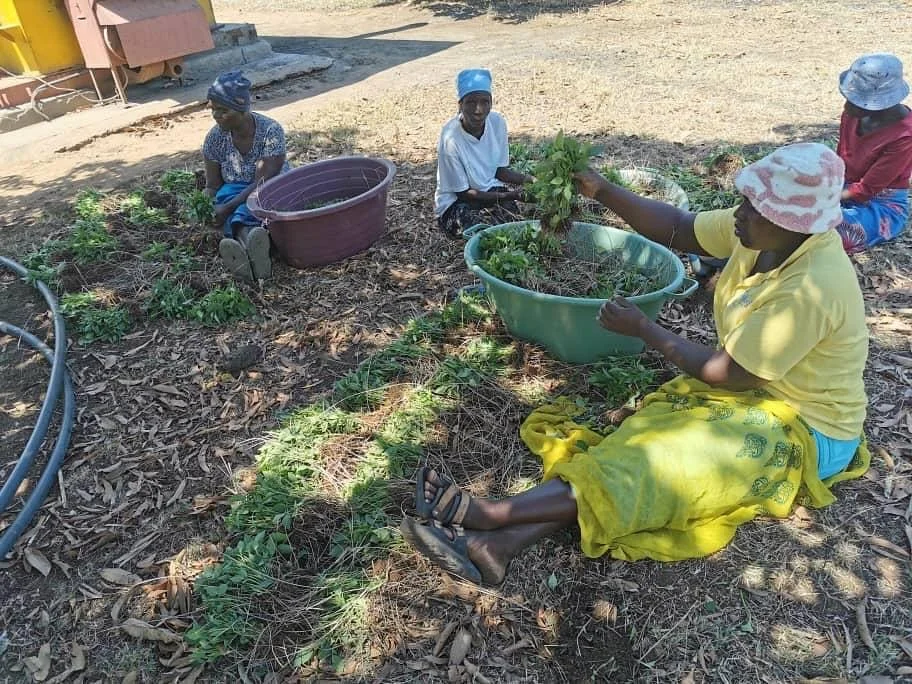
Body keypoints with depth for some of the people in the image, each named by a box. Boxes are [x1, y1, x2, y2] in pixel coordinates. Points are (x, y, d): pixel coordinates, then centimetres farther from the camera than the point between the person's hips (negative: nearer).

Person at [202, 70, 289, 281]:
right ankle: (249, 244, -64)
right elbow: (212, 186, 1)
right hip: (235, 191, 3)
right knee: (226, 194, -33)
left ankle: (246, 247, -68)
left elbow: (264, 182, -23)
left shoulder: (270, 131, -17)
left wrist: (227, 208, -31)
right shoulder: (215, 137, -4)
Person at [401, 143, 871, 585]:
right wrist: (602, 191, -15)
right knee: (640, 444, -17)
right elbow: (677, 229, -2)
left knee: (660, 463, -26)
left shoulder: (810, 289, -29)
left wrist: (643, 329, -17)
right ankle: (498, 544, -29)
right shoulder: (765, 229, -6)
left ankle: (489, 514, -30)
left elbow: (727, 374, -24)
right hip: (753, 391, 7)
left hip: (804, 432, -7)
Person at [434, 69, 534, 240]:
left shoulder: (497, 122, -11)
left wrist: (526, 180, -19)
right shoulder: (451, 139, -26)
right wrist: (509, 196, -26)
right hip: (455, 202, -4)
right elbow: (463, 193, -19)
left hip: (491, 189, 5)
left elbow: (501, 169, 1)